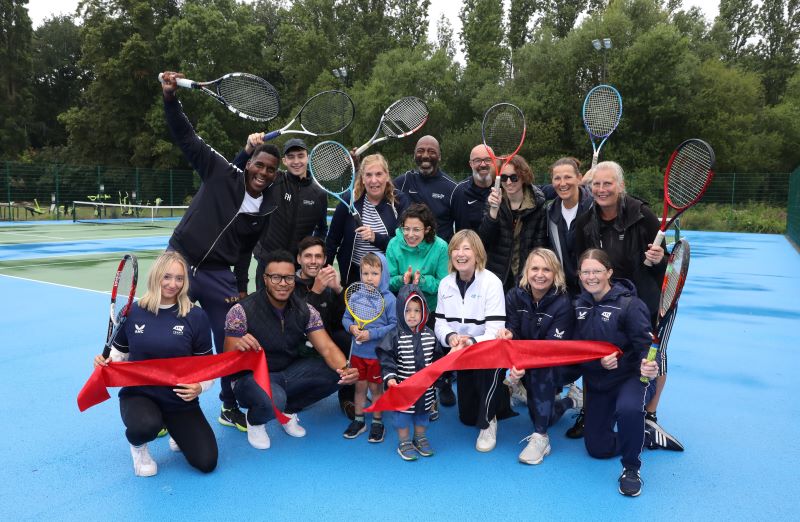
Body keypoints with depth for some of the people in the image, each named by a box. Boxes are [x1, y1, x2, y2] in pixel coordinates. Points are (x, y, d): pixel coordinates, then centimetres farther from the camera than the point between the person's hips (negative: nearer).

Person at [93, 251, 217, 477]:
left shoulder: (196, 316, -8)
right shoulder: (133, 313, -5)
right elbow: (120, 353, 11)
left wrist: (200, 387, -20)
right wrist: (106, 362, -10)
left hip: (181, 399, 1)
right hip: (138, 393, 0)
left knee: (206, 462, -8)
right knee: (146, 426, -37)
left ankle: (178, 432, 28)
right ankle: (137, 445, 5)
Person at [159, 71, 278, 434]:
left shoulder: (268, 210, 0)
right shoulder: (221, 174, -7)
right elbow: (187, 138, -8)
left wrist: (241, 288, 5)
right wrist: (170, 97, -18)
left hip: (219, 276, 2)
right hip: (180, 265, -2)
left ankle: (231, 409, 25)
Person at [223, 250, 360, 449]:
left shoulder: (305, 311, -7)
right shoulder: (242, 311, -18)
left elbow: (327, 348, -14)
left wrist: (345, 369, -36)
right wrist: (239, 347, -41)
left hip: (290, 372, 5)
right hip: (251, 377, -4)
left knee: (335, 374, -19)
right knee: (273, 400, -38)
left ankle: (289, 410, 8)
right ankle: (254, 420, 2)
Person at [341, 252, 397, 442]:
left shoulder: (389, 299, -13)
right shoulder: (355, 297, -3)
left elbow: (394, 325, -15)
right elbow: (346, 318, 7)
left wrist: (372, 334, -21)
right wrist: (351, 327, -14)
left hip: (378, 353, -3)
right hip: (358, 352, 3)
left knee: (376, 387, 11)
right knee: (359, 386, 16)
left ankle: (377, 422, 28)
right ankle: (359, 420, 32)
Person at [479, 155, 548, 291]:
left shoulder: (538, 205, -5)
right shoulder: (494, 202, -2)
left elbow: (540, 245, 0)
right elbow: (484, 240, -10)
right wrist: (493, 209, -22)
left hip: (527, 277, -1)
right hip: (497, 276, 1)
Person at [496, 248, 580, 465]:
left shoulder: (563, 304, -18)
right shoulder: (515, 296, -8)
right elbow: (513, 331, -7)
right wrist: (508, 333, -34)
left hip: (556, 366, -3)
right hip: (524, 358, 4)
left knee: (540, 371, -36)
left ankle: (540, 437, -24)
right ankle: (569, 401, 21)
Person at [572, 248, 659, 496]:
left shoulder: (630, 304, -19)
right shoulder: (578, 305, -4)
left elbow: (646, 346, -20)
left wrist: (649, 366, -42)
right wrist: (598, 362, -24)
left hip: (631, 376, -5)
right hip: (597, 382, 5)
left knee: (628, 409, -41)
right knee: (598, 449, 8)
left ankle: (631, 469, -12)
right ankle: (643, 436, 40)